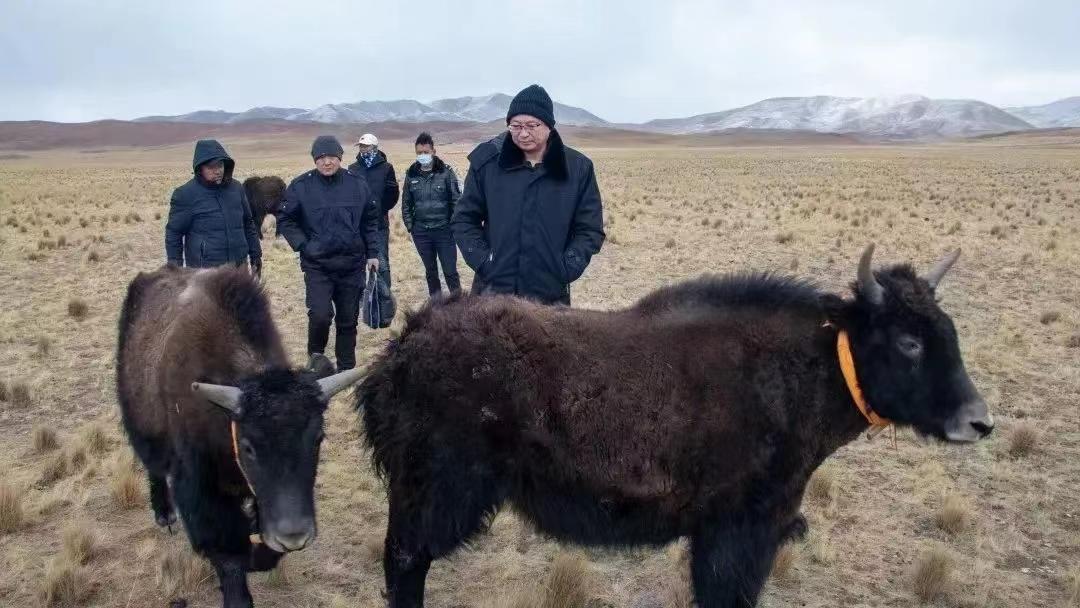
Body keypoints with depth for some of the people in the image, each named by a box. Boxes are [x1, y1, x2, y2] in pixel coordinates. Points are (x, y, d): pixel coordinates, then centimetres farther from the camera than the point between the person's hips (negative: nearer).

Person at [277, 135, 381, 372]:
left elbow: (370, 220, 10)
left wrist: (372, 254, 7)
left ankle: (347, 368, 24)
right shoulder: (301, 186, -6)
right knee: (320, 314, -18)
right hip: (317, 266, -2)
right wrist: (303, 245, -8)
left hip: (352, 265, 2)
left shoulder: (357, 184, 0)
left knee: (348, 320, 9)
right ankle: (316, 352, 12)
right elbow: (285, 220, 3)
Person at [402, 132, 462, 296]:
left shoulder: (445, 172, -4)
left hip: (444, 230, -3)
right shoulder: (411, 174, 5)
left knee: (450, 271, -2)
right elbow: (406, 203, 12)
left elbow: (456, 200, -4)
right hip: (421, 232, 3)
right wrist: (410, 226, 6)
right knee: (430, 271, 13)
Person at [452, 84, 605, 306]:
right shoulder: (487, 162, -1)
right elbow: (464, 219, 5)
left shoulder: (577, 168, -1)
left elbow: (590, 229, 2)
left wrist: (566, 268, -11)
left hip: (550, 295, 0)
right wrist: (482, 260, -8)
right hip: (493, 290, 0)